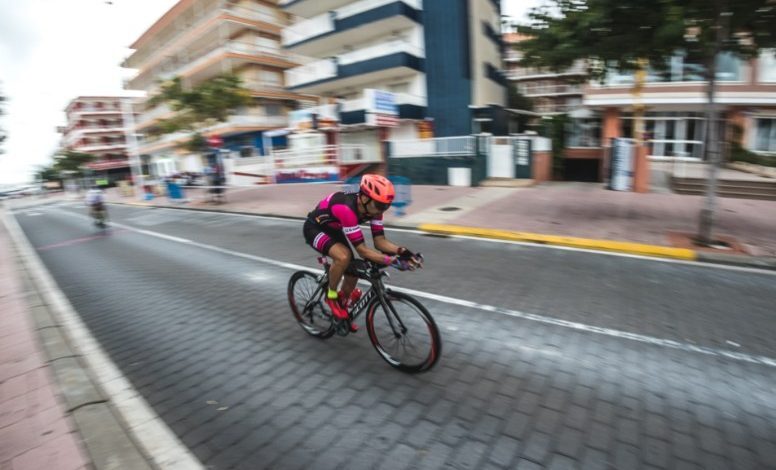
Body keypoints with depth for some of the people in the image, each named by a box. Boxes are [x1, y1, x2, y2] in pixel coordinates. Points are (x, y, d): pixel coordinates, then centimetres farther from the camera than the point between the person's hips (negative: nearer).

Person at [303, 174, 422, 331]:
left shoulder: (372, 207, -18)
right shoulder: (346, 209, -41)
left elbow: (379, 240, -17)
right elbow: (361, 249, -40)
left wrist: (402, 251, -34)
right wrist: (392, 261, -47)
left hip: (333, 229, 7)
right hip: (314, 228, -7)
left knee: (352, 272, 4)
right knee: (344, 256, -34)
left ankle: (342, 308, 30)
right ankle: (331, 296, -6)